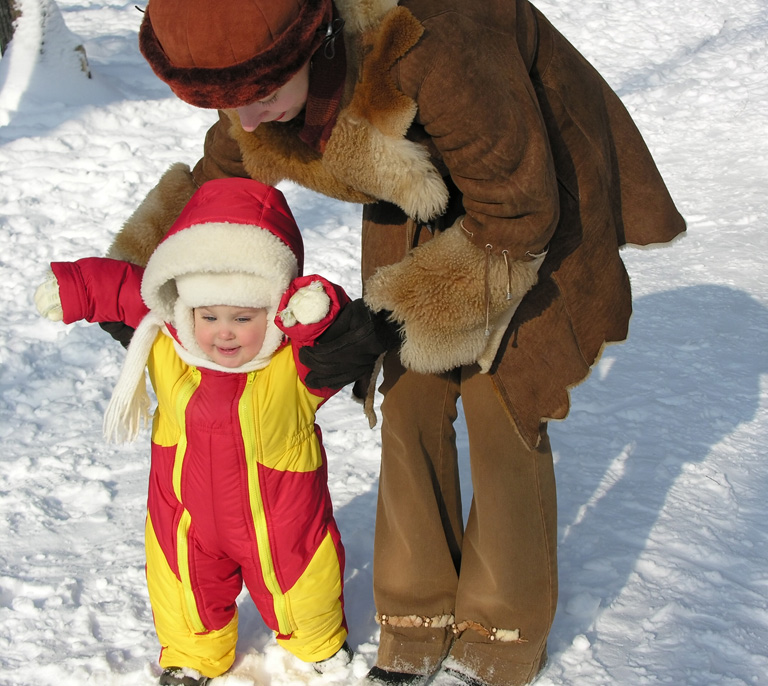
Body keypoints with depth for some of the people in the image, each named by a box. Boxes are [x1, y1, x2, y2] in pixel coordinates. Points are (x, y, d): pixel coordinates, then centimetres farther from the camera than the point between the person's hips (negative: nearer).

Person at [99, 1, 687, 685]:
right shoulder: (262, 63, -21)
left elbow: (513, 220, -30)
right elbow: (220, 173, 3)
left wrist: (387, 319, -29)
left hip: (525, 198, -5)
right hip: (414, 215, 6)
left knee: (500, 408, -6)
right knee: (409, 404, 2)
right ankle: (417, 630, 18)